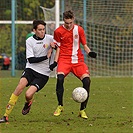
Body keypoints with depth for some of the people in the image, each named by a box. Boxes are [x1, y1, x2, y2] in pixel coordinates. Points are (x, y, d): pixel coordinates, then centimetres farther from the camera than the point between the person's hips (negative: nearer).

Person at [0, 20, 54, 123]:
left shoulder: (50, 39, -1)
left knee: (28, 94, -21)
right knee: (21, 85, -27)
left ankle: (28, 103, 21)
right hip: (31, 69, 1)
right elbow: (31, 59, -7)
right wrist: (46, 57, -14)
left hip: (43, 74, -1)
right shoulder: (29, 41, -1)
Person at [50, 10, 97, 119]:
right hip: (64, 59, -2)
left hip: (78, 60, 2)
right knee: (60, 78, -29)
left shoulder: (79, 30, 6)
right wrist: (55, 62, 0)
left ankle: (82, 110, -4)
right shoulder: (58, 31, 3)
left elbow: (84, 45, 11)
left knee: (86, 80, -18)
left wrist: (89, 52, -10)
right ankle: (60, 106, -10)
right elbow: (58, 47, 10)